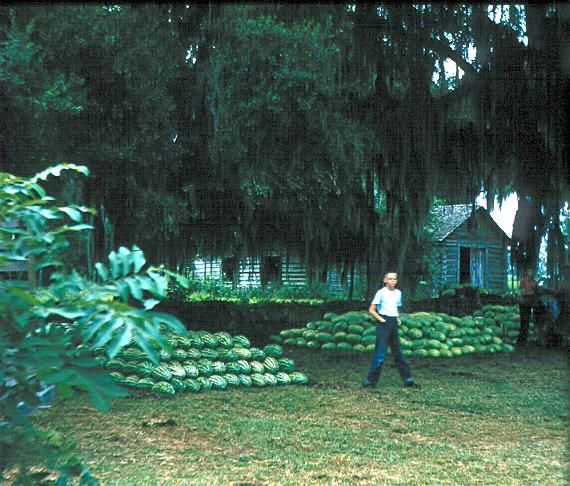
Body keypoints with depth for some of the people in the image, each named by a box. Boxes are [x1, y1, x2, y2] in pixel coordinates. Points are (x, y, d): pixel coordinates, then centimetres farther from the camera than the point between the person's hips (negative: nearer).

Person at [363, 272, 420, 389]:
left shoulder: (398, 293, 11)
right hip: (383, 323, -6)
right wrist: (382, 320, -13)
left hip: (394, 323, 6)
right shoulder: (381, 292, -7)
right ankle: (370, 381, -5)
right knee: (380, 353, -9)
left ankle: (408, 380, 17)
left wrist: (397, 318, 9)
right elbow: (371, 310, -7)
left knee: (398, 353, 12)